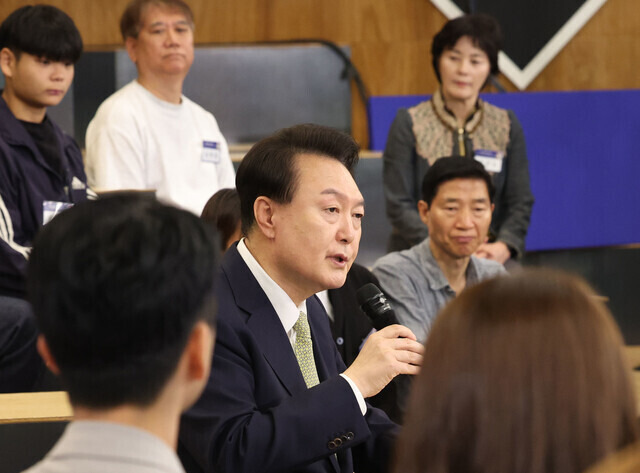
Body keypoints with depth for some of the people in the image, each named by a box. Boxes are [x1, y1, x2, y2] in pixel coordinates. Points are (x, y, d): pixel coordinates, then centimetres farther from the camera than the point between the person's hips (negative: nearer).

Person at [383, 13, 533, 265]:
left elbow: (520, 202, 10)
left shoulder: (506, 126, 12)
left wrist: (503, 246, -12)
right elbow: (398, 204, -2)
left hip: (488, 262, 1)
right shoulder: (409, 123, 4)